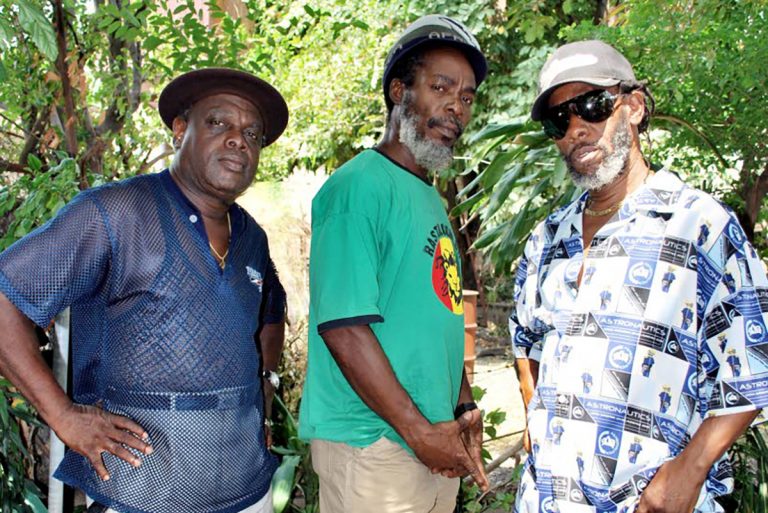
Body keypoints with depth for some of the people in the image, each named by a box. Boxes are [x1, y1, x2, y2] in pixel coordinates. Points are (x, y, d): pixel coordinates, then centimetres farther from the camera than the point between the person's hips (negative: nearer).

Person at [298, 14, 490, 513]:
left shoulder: (432, 199, 12)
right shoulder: (360, 186, -15)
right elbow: (344, 327, -21)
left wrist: (465, 410, 9)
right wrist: (421, 432, -17)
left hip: (437, 442, 8)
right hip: (373, 447, -8)